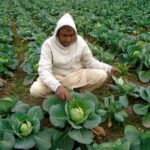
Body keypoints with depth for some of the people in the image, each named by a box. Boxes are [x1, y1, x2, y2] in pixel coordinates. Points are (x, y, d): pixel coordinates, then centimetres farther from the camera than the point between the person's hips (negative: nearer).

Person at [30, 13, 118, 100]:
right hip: (56, 78, -2)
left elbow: (90, 62, 0)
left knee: (102, 75, -20)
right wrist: (57, 86, -46)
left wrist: (109, 68, -12)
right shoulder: (49, 44, -20)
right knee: (35, 90, -30)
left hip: (76, 75, 3)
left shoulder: (80, 42, -12)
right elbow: (44, 70, -28)